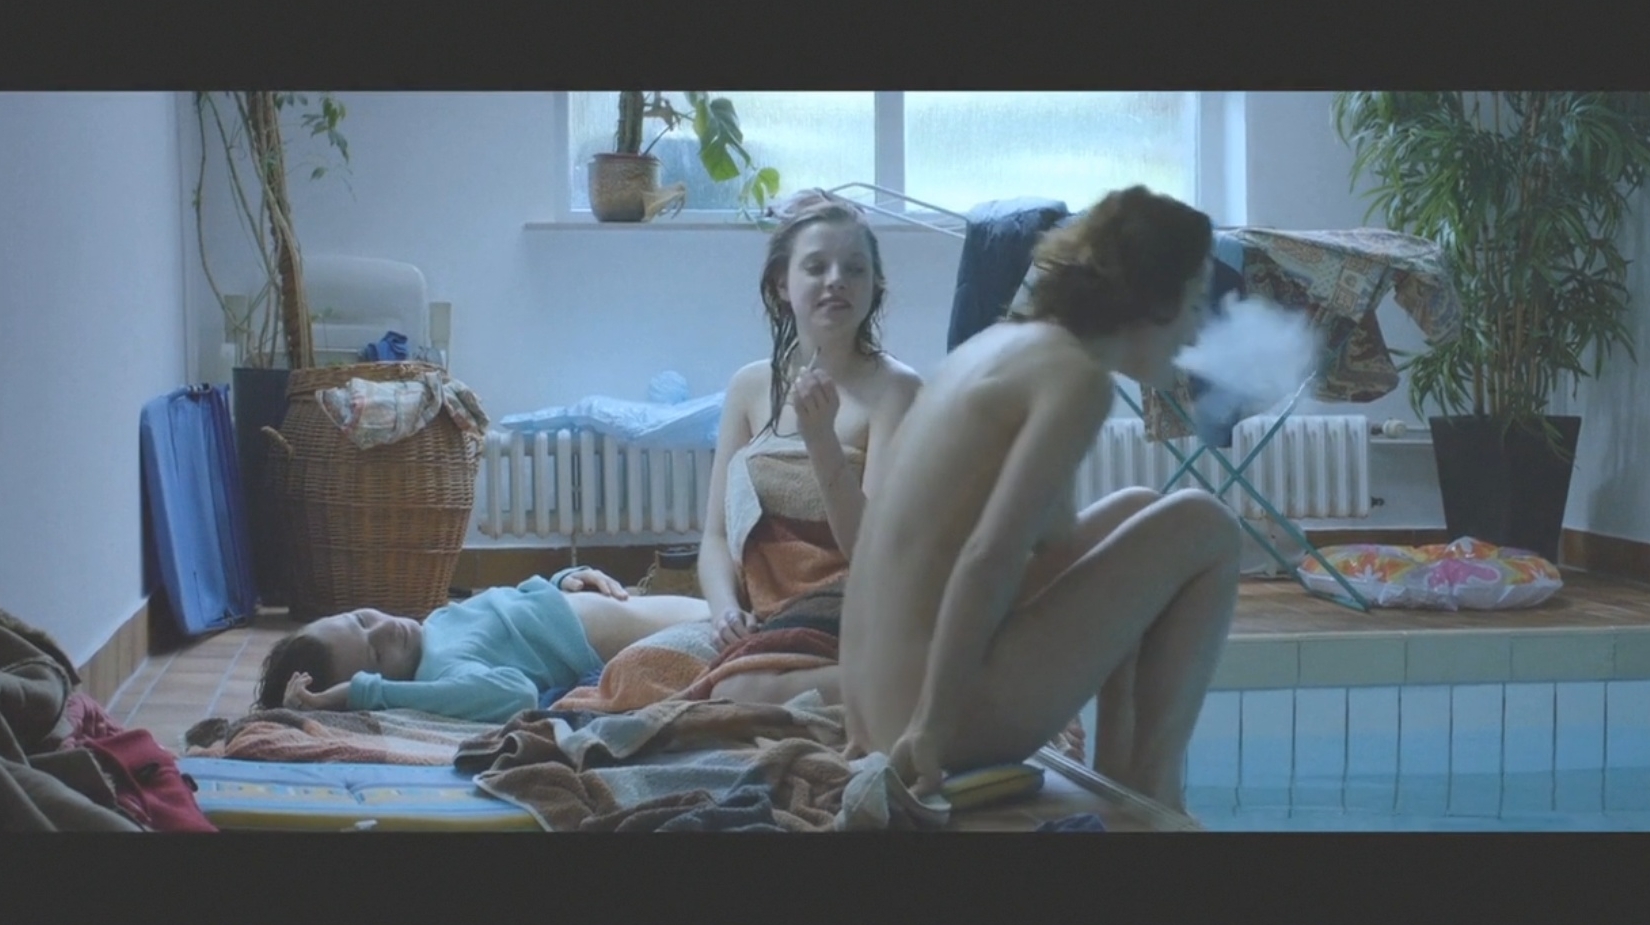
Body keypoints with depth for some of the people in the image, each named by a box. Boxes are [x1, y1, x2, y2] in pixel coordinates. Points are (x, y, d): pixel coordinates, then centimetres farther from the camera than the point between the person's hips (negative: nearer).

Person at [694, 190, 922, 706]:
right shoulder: (751, 387, 10)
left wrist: (821, 435, -24)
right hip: (763, 620, 6)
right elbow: (717, 535, 9)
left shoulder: (894, 388, -4)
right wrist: (727, 611, -12)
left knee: (742, 695, -36)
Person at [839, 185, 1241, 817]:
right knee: (1204, 528, 4)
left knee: (1137, 514, 25)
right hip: (951, 715, -9)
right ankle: (1153, 785, 8)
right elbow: (988, 558, -23)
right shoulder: (1076, 377, -13)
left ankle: (1117, 772, 23)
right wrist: (933, 729, -21)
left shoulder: (1001, 340, 13)